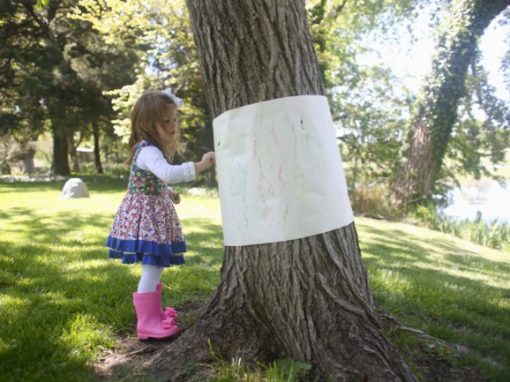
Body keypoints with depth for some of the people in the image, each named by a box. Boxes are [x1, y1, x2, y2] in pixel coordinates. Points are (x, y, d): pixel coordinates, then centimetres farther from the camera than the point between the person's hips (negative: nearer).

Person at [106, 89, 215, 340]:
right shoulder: (148, 151, -23)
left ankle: (152, 314, 32)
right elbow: (168, 173, -43)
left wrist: (169, 194, 22)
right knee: (152, 268, -9)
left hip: (153, 214, 11)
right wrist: (199, 166, -44)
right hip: (146, 215, -11)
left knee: (155, 267, 18)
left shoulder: (153, 149, 11)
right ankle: (147, 323, 1)